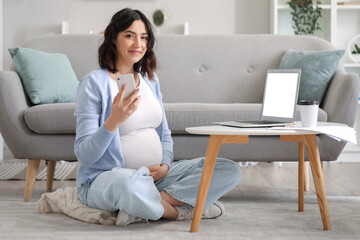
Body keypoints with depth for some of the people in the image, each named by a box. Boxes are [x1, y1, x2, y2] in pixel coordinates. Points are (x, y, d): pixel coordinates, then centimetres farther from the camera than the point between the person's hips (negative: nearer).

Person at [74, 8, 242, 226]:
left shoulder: (150, 79, 13)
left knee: (230, 171, -8)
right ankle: (180, 210, -12)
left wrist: (165, 166, -2)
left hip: (154, 176, 7)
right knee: (126, 181, -44)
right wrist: (113, 121, -31)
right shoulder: (94, 83, -7)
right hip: (104, 179, -7)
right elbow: (84, 155, -13)